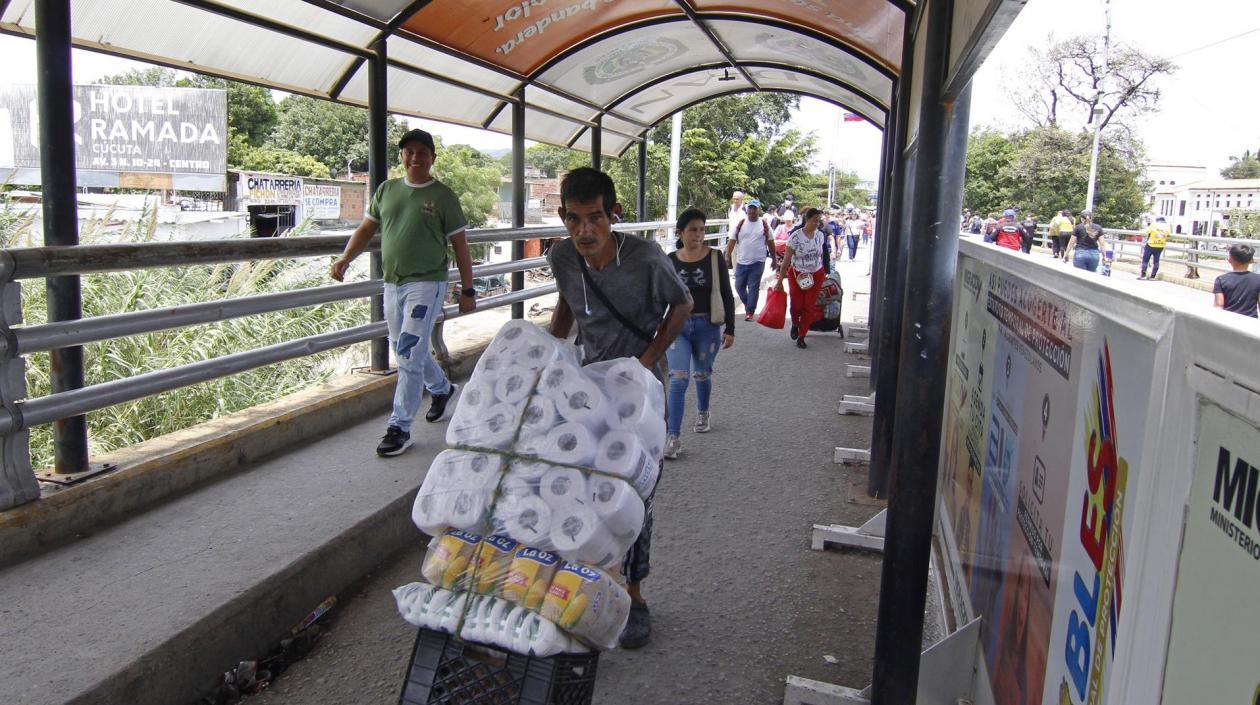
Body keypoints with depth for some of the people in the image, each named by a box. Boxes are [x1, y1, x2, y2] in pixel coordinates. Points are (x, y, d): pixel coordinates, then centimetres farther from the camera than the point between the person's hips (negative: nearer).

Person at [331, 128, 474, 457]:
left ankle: (400, 428, -4)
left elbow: (460, 245, 0)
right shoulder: (386, 190, 12)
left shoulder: (443, 196, -1)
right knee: (408, 352, 16)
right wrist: (345, 258, 0)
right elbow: (367, 229, 17)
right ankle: (441, 388, 43)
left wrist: (467, 290, -3)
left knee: (409, 355, -11)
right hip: (392, 283, 6)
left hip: (426, 283, -6)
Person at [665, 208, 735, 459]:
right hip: (677, 326, 0)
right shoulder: (670, 261, -1)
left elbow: (727, 295, 0)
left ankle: (703, 413, 47)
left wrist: (729, 329, -3)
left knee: (702, 374, 17)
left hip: (707, 327, 0)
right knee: (678, 378, -11)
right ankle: (673, 436, -10)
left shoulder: (714, 258, -4)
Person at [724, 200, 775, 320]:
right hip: (741, 261, 2)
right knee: (739, 286, 8)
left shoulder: (764, 224, 0)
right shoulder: (740, 224, 1)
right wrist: (727, 257, -5)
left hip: (758, 262, -2)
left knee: (753, 288, -1)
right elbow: (732, 241, 1)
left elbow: (770, 243, 7)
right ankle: (748, 304, 32)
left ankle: (750, 311, 8)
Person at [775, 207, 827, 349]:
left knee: (809, 306, 2)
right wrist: (780, 280, -15)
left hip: (816, 275, 3)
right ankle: (795, 324, 34)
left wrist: (823, 272, 14)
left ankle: (801, 336, 13)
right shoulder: (795, 236, -16)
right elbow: (786, 260, -14)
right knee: (797, 304, -1)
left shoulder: (820, 235, -3)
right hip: (797, 274, -3)